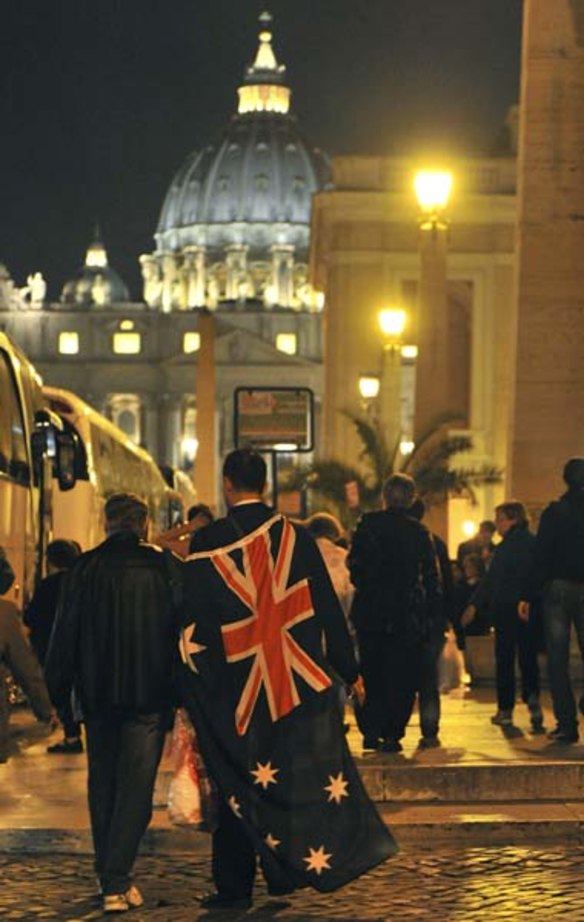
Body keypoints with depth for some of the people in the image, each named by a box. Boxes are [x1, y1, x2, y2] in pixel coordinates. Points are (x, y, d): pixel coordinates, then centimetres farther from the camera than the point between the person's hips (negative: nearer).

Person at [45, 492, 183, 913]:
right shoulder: (167, 567, -4)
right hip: (150, 697, -2)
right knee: (136, 785, -1)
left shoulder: (85, 568, -1)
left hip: (98, 695, 2)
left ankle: (109, 876, 22)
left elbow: (65, 634, 1)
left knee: (102, 784, 15)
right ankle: (117, 882, -11)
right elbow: (186, 630, -2)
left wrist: (57, 693, 8)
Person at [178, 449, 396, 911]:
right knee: (313, 774, 9)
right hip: (302, 682, 2)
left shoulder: (209, 544, -8)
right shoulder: (296, 538, -1)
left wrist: (190, 682, 2)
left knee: (242, 782, 7)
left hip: (237, 688, -1)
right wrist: (350, 670, 10)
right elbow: (328, 608, 2)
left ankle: (233, 886, 10)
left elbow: (193, 620, -6)